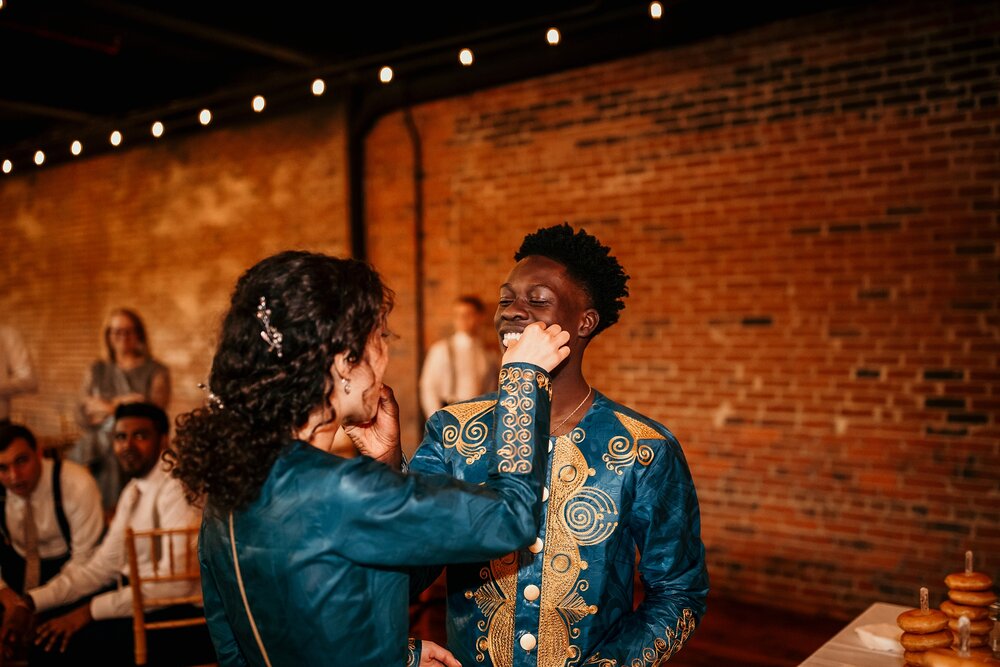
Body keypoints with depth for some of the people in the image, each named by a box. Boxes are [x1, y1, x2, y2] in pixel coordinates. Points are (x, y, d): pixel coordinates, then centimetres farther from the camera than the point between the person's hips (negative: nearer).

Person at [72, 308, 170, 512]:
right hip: (97, 448, 3)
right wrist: (121, 403, -2)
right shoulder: (97, 371, 21)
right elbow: (82, 415, 12)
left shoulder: (156, 371, 8)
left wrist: (110, 408, 3)